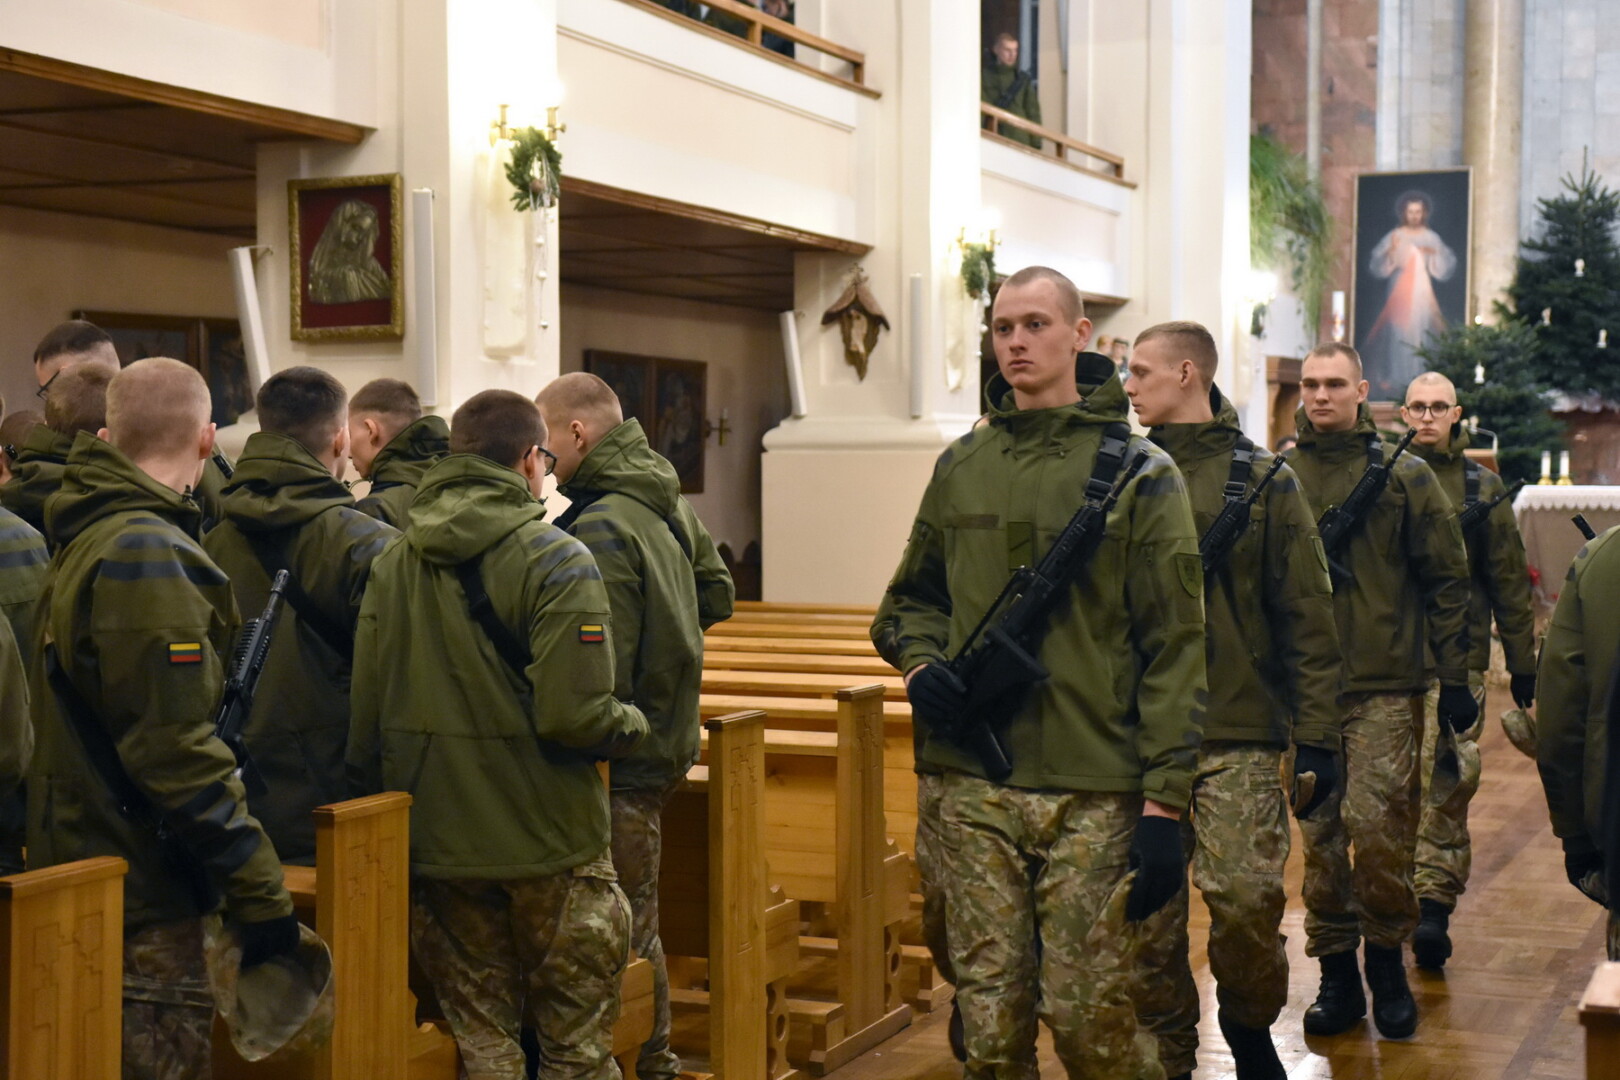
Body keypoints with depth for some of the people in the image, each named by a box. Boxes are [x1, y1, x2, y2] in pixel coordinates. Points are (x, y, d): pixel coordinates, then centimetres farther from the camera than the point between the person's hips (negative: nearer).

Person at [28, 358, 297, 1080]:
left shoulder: (85, 540, 13)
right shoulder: (145, 554, -18)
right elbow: (173, 746, -23)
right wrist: (259, 890, -19)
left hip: (79, 856, 10)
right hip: (139, 901, -10)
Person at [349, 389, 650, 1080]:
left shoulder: (391, 563, 3)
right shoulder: (557, 561, -13)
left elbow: (365, 714, 2)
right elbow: (573, 715, -22)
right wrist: (632, 725, -1)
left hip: (433, 844, 5)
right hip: (547, 842, -5)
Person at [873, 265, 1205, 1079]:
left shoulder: (1139, 474, -2)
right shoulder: (959, 469, 11)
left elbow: (1174, 645, -5)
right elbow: (912, 597, 23)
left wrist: (1165, 803, -11)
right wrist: (919, 661, -1)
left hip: (1093, 796, -4)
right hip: (973, 788, 4)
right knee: (989, 1014, 8)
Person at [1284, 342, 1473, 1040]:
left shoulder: (1405, 475, 3)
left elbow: (1446, 580, 4)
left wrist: (1454, 679, 0)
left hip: (1385, 689, -2)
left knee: (1378, 828, -8)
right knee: (1320, 834, 6)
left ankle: (1387, 962, 12)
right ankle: (1337, 975, 17)